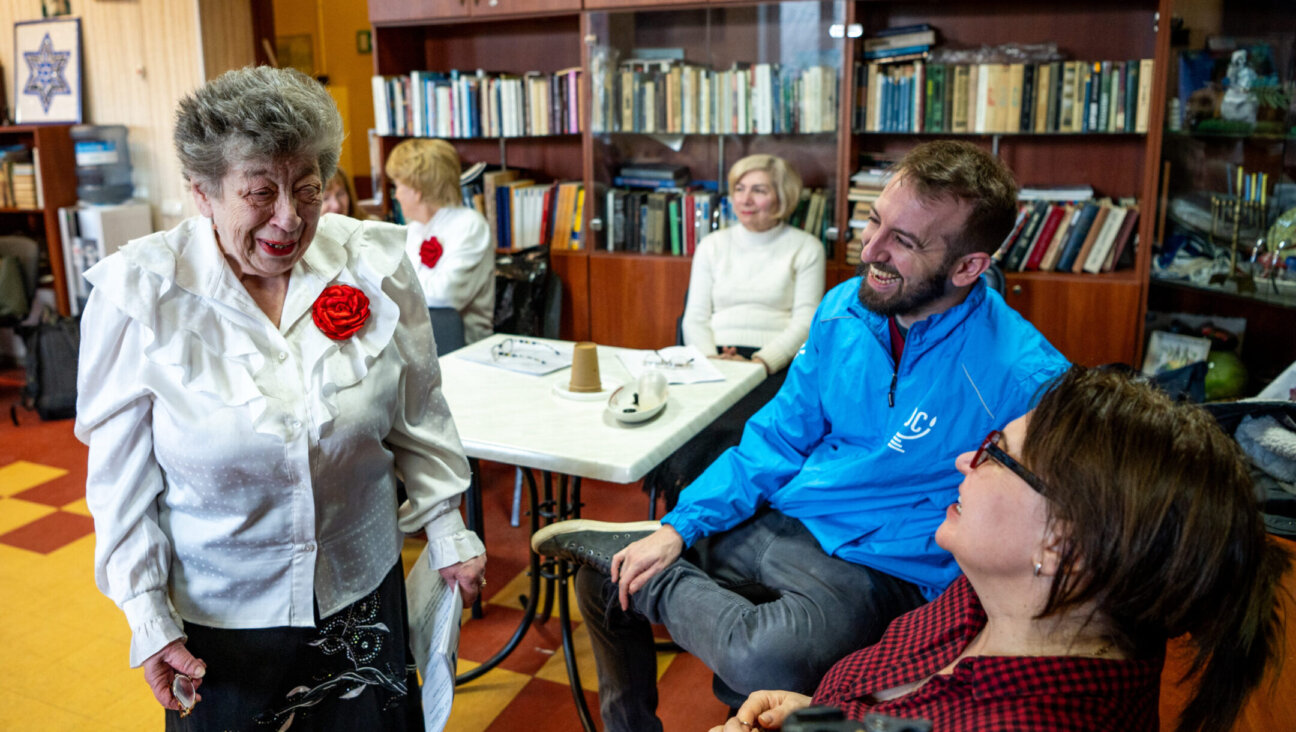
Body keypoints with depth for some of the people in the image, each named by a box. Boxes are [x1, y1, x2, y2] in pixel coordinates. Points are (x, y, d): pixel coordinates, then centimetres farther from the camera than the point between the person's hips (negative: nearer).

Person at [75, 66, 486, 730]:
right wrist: (147, 613, -5)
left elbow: (417, 417, 1)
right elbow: (122, 470, -6)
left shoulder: (376, 266, -11)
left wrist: (446, 531, 5)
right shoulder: (138, 294, -15)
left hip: (363, 591, 2)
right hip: (217, 611, -1)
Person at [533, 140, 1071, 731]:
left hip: (879, 568, -6)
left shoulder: (1026, 378, -20)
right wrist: (679, 528, -2)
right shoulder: (845, 309, 0)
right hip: (775, 522, 6)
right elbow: (778, 437, 6)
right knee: (603, 578, 4)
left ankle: (635, 564, -6)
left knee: (763, 660, -36)